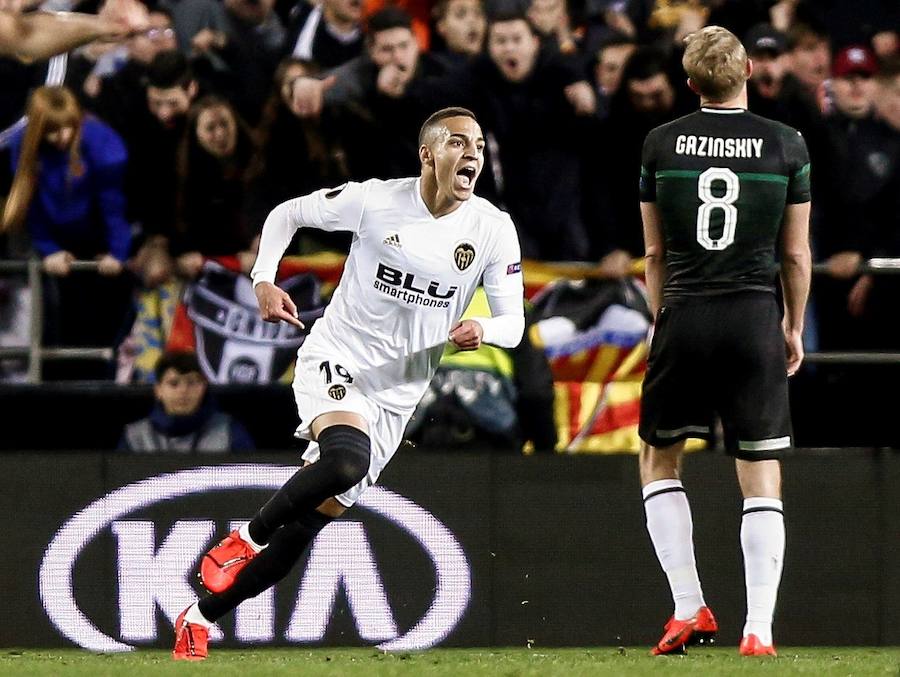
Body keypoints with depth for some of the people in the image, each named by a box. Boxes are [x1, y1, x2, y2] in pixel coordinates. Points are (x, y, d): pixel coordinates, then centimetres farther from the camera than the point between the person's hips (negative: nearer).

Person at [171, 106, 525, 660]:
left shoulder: (494, 230, -5)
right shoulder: (375, 201, -10)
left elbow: (513, 323, 0)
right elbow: (287, 214, 5)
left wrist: (484, 331, -23)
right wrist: (264, 280, -11)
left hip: (395, 396, 4)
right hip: (336, 360, -3)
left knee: (309, 525, 5)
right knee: (347, 458, -35)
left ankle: (200, 619, 20)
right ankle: (248, 538, -9)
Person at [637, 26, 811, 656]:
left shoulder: (661, 144, 2)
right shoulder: (786, 144, 0)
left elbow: (655, 253, 9)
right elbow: (796, 254, 6)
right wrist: (794, 325, 19)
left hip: (684, 319, 0)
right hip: (755, 318, 0)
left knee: (659, 462, 17)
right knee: (762, 475, 4)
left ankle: (689, 607, 7)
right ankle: (759, 628, -3)